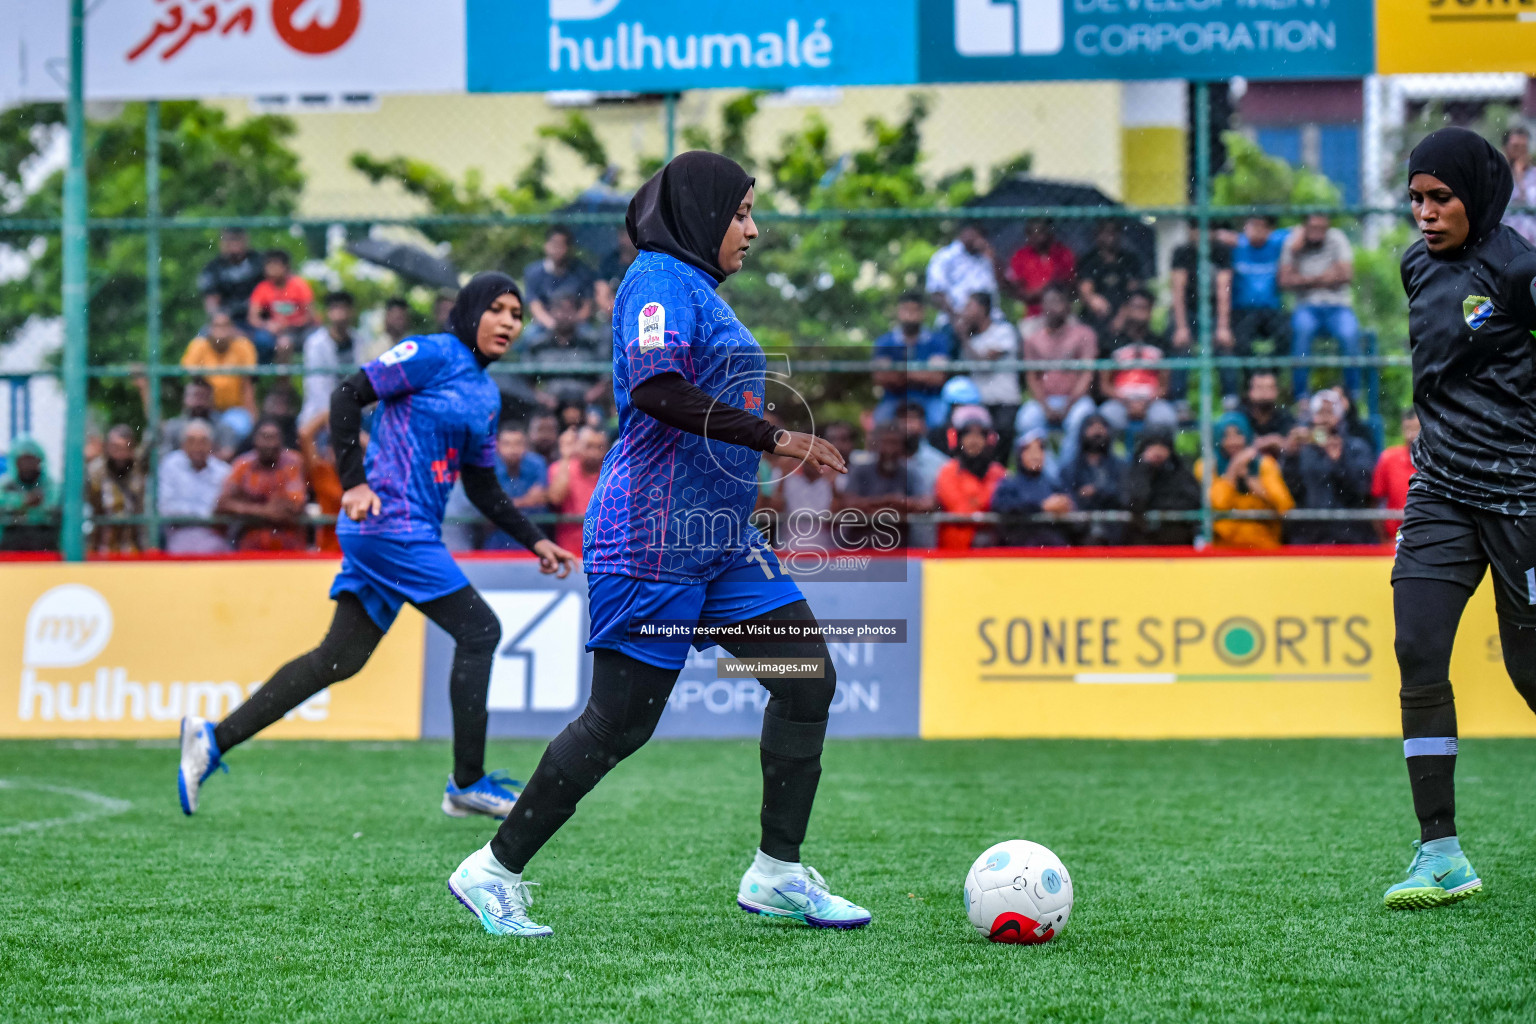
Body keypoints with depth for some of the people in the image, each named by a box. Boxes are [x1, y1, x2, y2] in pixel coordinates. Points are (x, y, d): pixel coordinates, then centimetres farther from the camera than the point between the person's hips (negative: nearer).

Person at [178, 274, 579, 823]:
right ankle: (468, 784, 0)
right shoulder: (433, 354, -7)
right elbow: (348, 395, -12)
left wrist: (536, 542, 16)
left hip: (413, 531, 9)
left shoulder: (486, 394, 19)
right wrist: (354, 483, -19)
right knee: (479, 631, -8)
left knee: (340, 658, 6)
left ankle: (215, 738, 9)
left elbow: (484, 489, 24)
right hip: (390, 524, -9)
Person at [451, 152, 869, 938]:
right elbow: (656, 390, -26)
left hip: (721, 538, 10)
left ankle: (777, 873, 8)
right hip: (655, 538, -10)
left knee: (807, 679, 1)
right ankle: (495, 872, 6)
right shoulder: (660, 277, -11)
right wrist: (772, 437, -24)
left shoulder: (696, 286, 20)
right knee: (620, 723, -7)